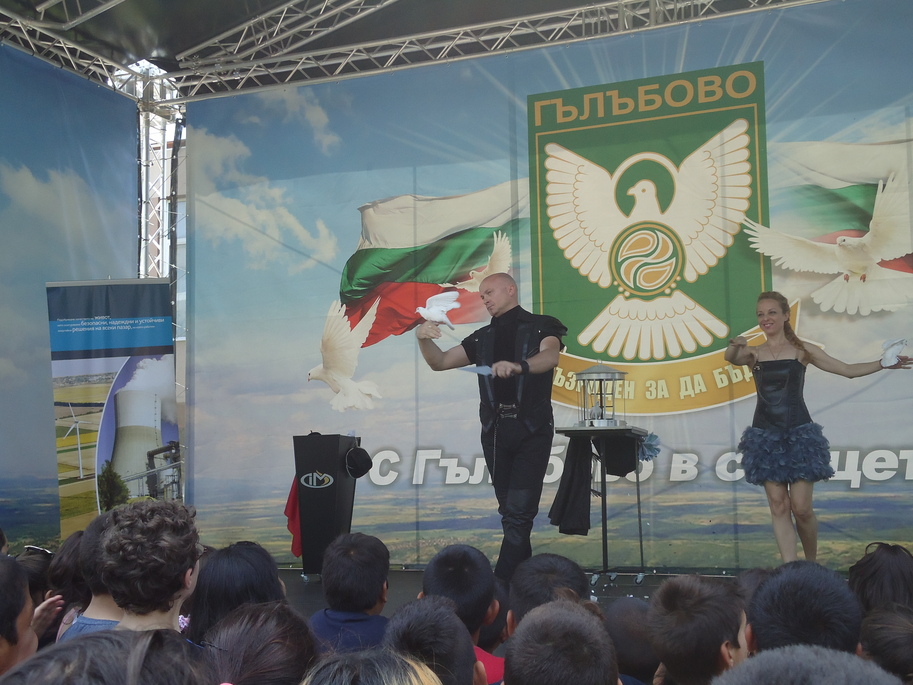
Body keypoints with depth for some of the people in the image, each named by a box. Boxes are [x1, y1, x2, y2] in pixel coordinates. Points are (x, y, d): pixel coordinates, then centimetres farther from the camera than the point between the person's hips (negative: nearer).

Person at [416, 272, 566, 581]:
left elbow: (550, 356, -19)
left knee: (519, 510, -13)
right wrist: (423, 339, -6)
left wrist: (518, 366, -40)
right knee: (509, 511, 8)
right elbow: (441, 362, 14)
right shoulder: (483, 337, 18)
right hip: (495, 430, 5)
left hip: (531, 430, -5)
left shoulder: (540, 326, 2)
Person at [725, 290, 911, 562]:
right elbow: (730, 358, -19)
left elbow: (848, 370, 6)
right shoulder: (753, 353, 4)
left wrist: (882, 363, -7)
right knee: (778, 507, -1)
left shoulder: (802, 350, 3)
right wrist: (735, 346, -41)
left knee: (801, 508, -4)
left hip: (799, 433, -1)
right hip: (766, 435, 2)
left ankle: (812, 564, 19)